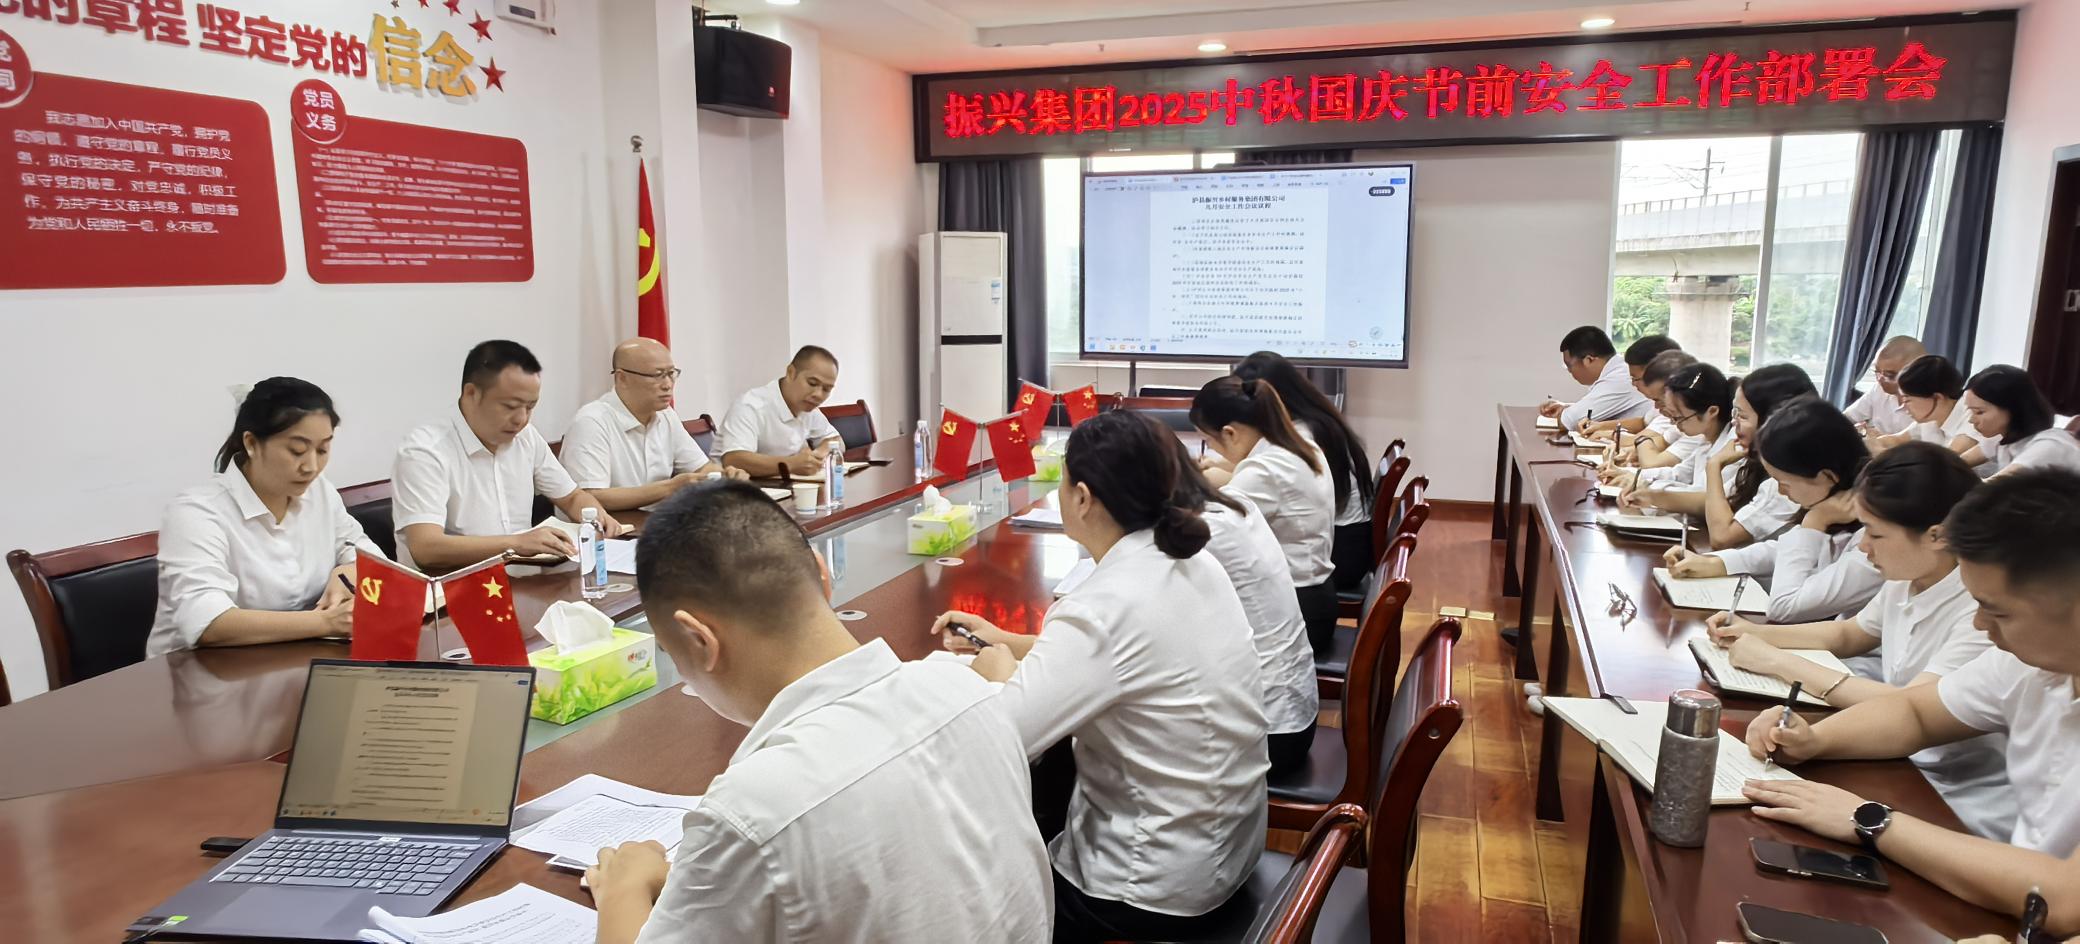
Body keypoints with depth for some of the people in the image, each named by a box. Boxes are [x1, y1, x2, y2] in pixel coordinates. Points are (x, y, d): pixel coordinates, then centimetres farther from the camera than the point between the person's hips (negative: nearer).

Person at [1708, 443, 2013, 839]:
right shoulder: (1906, 583, 1)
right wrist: (1756, 634, 3)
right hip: (1907, 771, 7)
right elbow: (1848, 634, 19)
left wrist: (1780, 662, -24)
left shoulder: (1986, 610, -24)